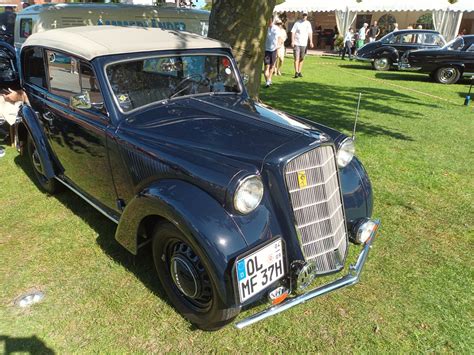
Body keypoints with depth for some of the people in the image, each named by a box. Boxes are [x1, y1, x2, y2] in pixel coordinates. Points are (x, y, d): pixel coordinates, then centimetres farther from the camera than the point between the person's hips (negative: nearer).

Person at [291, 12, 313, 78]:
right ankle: (296, 72, -13)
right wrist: (292, 41, -15)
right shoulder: (297, 23, -1)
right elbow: (293, 32, -4)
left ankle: (299, 72, 16)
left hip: (304, 43, 4)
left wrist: (311, 42, 0)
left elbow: (310, 33, 10)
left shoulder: (308, 23, 9)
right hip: (296, 43, -4)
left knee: (302, 58, 8)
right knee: (296, 58, -10)